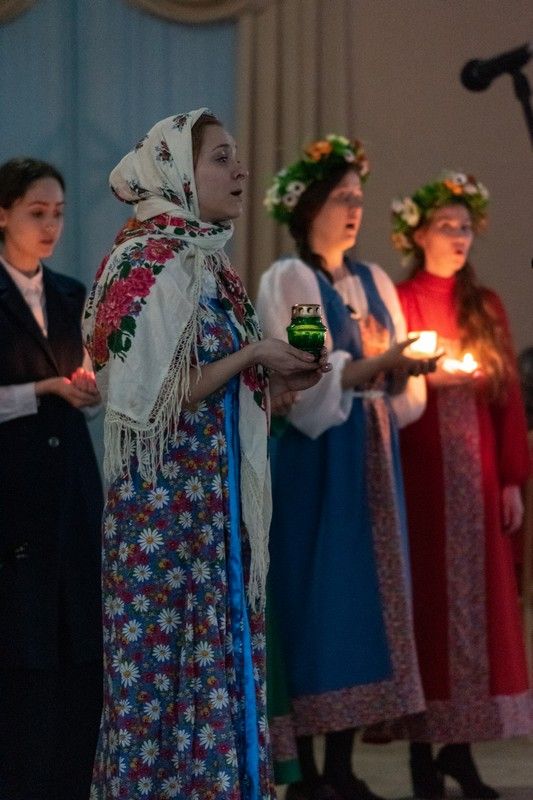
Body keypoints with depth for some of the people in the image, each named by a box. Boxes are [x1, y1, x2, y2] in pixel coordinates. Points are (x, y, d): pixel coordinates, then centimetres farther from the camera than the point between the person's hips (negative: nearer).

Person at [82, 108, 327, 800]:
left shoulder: (204, 262, 14)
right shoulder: (152, 266, -13)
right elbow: (153, 397, -19)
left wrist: (274, 385, 6)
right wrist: (252, 355, -13)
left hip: (215, 500, 9)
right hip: (165, 501, -9)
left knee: (220, 652, 8)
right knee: (169, 662, -5)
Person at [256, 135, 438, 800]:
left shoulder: (374, 283, 16)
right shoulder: (288, 281, -4)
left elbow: (397, 387, 12)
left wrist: (408, 368, -9)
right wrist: (379, 365, -24)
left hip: (372, 456, 7)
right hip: (314, 459, -7)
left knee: (365, 599, 4)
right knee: (314, 603, -7)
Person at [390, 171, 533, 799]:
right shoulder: (395, 302, 0)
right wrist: (424, 377, -17)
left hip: (476, 473, 4)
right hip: (419, 471, -4)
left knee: (477, 599, 2)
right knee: (425, 600, -4)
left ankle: (460, 743, 7)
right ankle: (421, 746, -1)